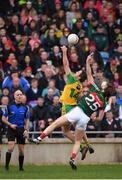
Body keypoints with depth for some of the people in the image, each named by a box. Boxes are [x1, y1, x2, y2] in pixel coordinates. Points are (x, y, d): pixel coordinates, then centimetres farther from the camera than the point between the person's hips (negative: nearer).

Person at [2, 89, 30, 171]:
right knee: (11, 147, -17)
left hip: (21, 129, 2)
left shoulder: (25, 108, 5)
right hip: (11, 129, -2)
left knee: (21, 150, 4)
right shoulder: (9, 106, -1)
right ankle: (6, 166, -12)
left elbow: (27, 120, 11)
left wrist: (26, 130, -3)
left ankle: (21, 167, 14)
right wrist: (10, 124, -11)